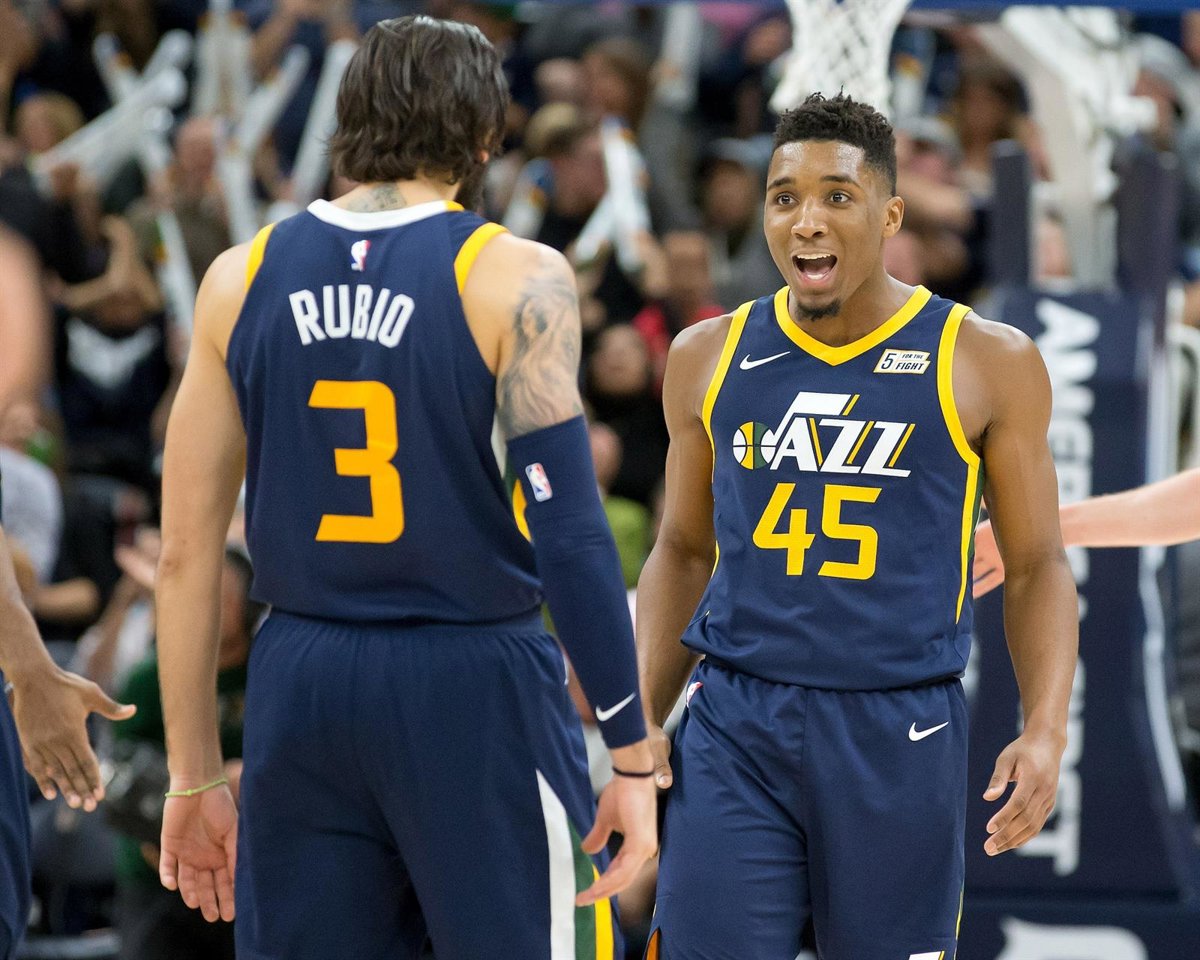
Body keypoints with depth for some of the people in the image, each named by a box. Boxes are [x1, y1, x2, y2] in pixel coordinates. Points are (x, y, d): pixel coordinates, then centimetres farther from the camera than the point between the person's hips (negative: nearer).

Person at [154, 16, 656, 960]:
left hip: (301, 694, 4)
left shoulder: (242, 279, 5)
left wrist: (194, 776, 13)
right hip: (474, 685, -4)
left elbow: (185, 552, 6)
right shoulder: (516, 280, -6)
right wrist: (633, 757, -8)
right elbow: (568, 533, -13)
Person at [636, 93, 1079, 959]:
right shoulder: (710, 359, 7)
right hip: (735, 727, 1)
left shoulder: (984, 364, 0)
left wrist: (1046, 732, -10)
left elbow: (1038, 568, 4)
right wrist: (642, 721, 5)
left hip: (901, 734, -1)